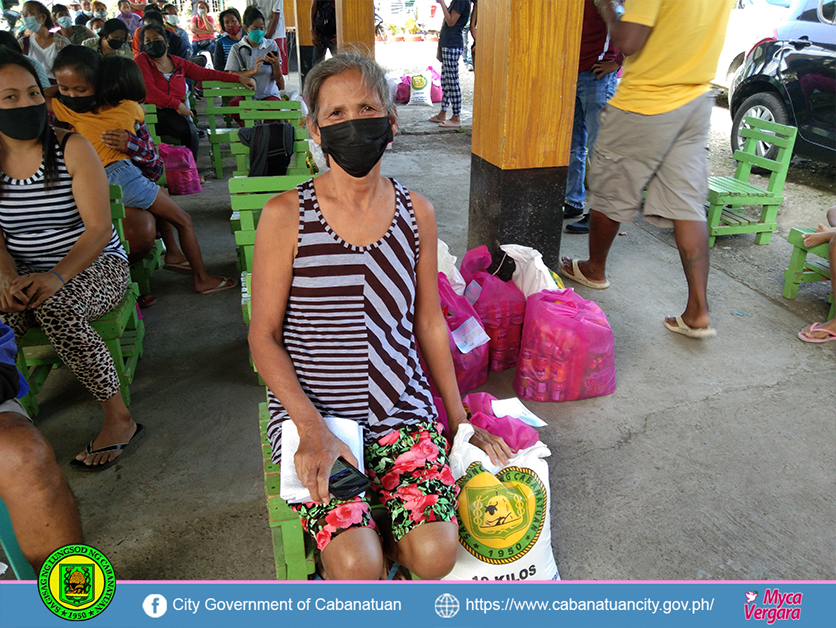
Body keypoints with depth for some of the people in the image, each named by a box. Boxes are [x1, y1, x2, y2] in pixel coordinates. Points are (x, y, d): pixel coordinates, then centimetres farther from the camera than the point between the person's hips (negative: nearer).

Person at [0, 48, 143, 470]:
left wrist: (57, 277, -29)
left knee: (54, 307, -35)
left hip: (96, 266, -4)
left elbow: (99, 227, -14)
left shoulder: (72, 149, -7)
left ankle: (118, 418, -21)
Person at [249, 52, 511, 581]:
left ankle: (357, 538, 16)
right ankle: (337, 558, 18)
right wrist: (313, 427, -17)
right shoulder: (285, 216, -7)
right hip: (312, 413, -2)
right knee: (357, 566, -18)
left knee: (435, 554, -15)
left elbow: (430, 323, 9)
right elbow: (264, 335, -5)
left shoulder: (417, 213, 2)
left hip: (403, 409, 3)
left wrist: (460, 421, 8)